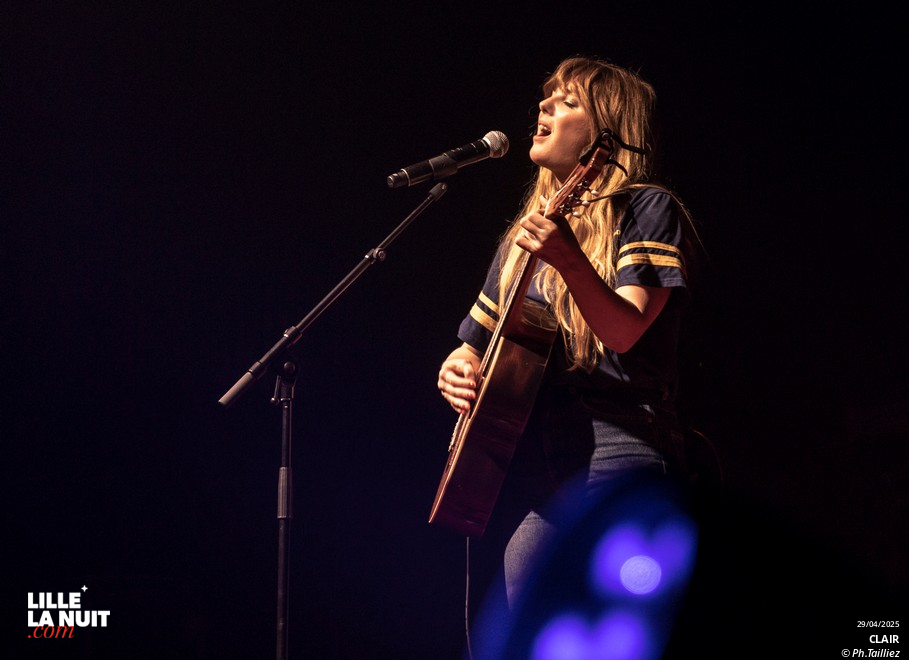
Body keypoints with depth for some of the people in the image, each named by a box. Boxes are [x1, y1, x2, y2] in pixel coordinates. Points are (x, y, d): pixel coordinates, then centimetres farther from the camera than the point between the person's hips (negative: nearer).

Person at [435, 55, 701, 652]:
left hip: (612, 453, -6)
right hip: (524, 475, 7)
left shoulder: (647, 210, 3)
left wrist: (570, 261, -31)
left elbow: (626, 332, -13)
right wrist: (458, 371, 7)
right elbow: (478, 343, 31)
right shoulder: (526, 233, 24)